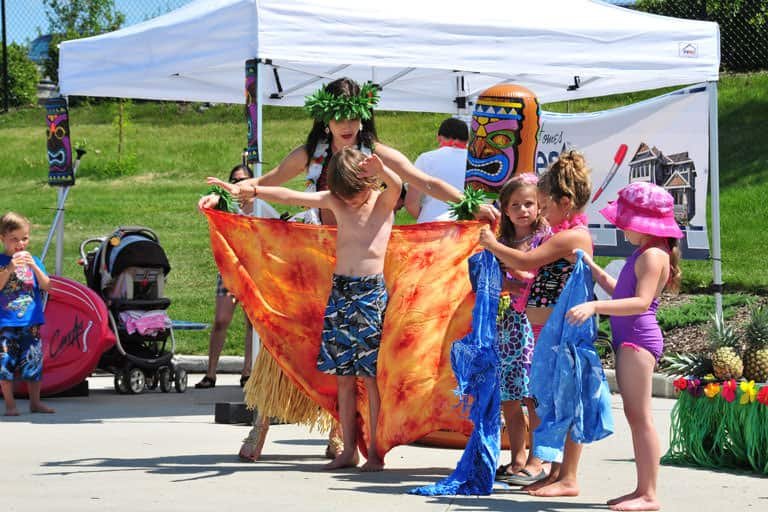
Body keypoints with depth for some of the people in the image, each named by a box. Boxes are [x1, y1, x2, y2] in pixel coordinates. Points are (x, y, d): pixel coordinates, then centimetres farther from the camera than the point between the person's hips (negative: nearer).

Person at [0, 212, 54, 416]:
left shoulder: (33, 260, 9)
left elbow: (46, 286, 1)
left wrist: (34, 267, -13)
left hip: (31, 322, 3)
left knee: (33, 362, 6)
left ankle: (35, 402, 15)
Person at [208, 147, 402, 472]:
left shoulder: (383, 201, 0)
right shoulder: (335, 201, 10)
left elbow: (396, 185, -22)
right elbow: (289, 197, 5)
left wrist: (381, 170, -45)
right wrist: (247, 190, -4)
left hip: (372, 290, -4)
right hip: (339, 290, 4)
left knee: (371, 376, -5)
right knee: (344, 377, 5)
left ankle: (375, 452, 0)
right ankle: (348, 450, 10)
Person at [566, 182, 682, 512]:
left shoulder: (653, 255, -13)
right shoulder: (643, 254, 19)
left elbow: (641, 302, -25)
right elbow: (621, 292, 27)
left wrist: (595, 306, -33)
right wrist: (592, 269, 23)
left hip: (638, 340, -11)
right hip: (629, 340, 11)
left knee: (640, 416, -10)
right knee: (634, 416, 11)